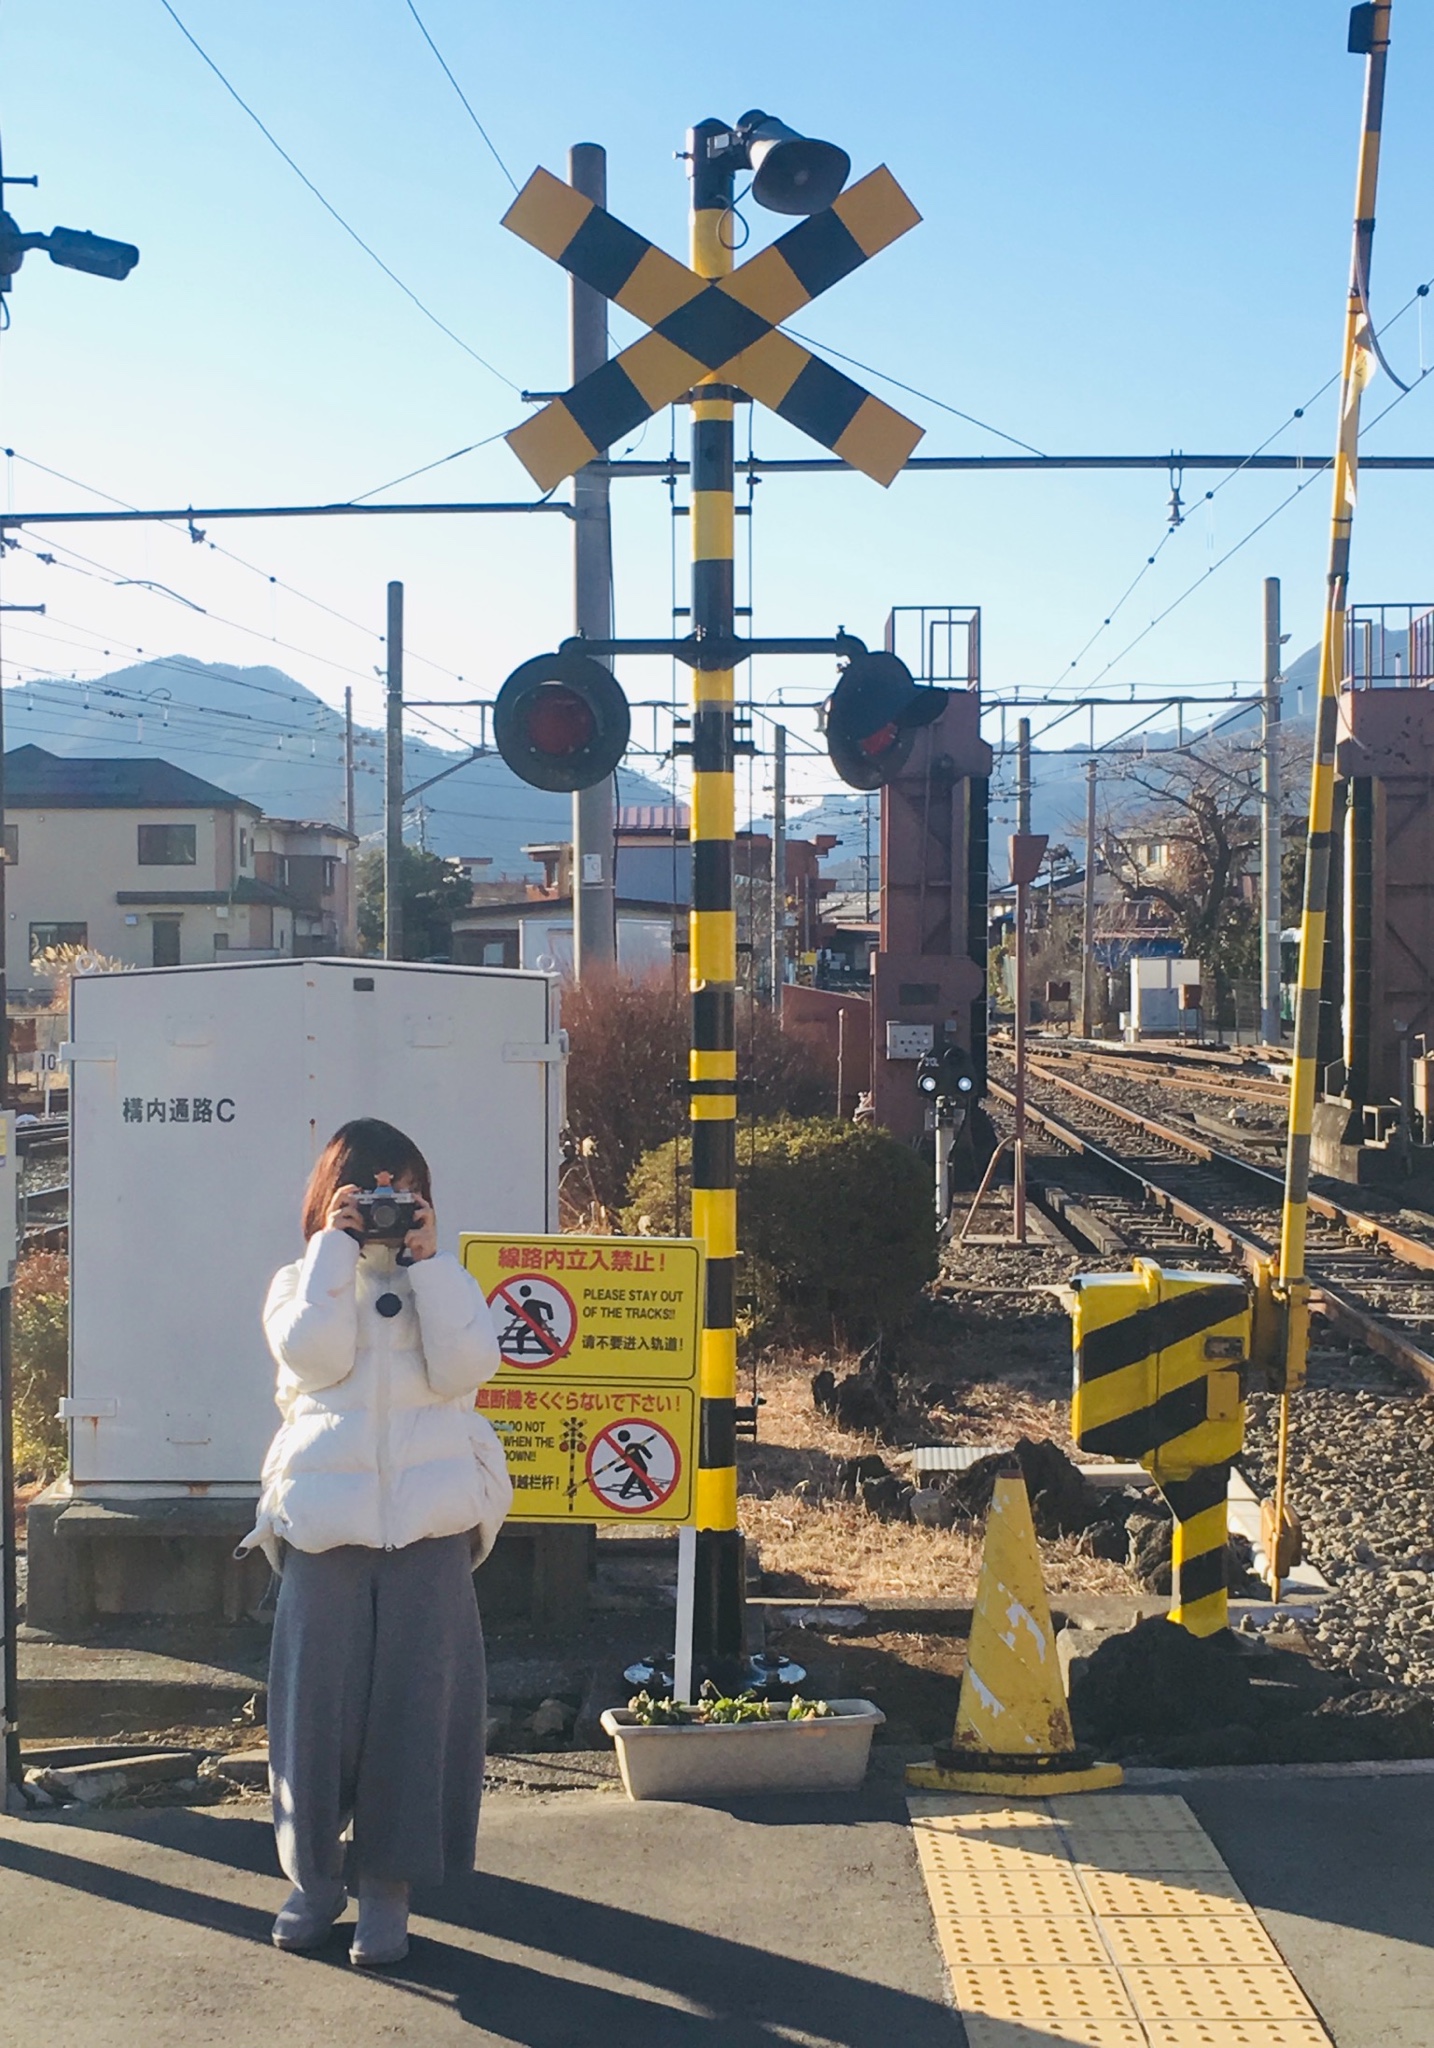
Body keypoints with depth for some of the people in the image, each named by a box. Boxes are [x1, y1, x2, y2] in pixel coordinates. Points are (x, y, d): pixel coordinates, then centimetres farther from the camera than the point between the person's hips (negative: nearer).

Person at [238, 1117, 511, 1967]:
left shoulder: (446, 1280, 11)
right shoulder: (303, 1282, 11)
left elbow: (467, 1366, -9)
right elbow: (315, 1354, -12)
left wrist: (428, 1259, -10)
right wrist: (337, 1247, -9)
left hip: (428, 1522, 0)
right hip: (324, 1519, 0)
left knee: (414, 1702, -1)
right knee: (318, 1699, 3)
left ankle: (388, 1886, 10)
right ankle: (314, 1872, 21)